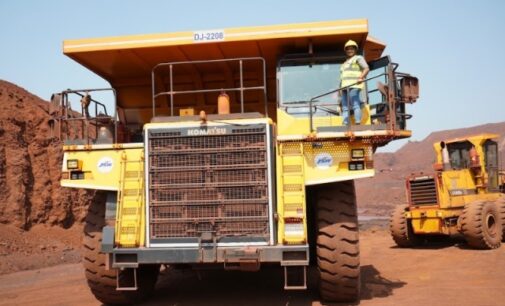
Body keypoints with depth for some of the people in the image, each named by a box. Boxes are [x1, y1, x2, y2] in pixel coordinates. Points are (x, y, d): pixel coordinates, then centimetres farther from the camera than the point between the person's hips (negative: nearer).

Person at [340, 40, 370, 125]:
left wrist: (361, 78, -19)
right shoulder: (345, 63, 31)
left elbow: (366, 69, -5)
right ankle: (345, 125, -3)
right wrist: (341, 89, 18)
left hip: (354, 86, -8)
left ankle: (358, 123, -23)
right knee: (345, 108, 0)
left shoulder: (358, 58, 8)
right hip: (345, 87, 8)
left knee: (355, 105, -17)